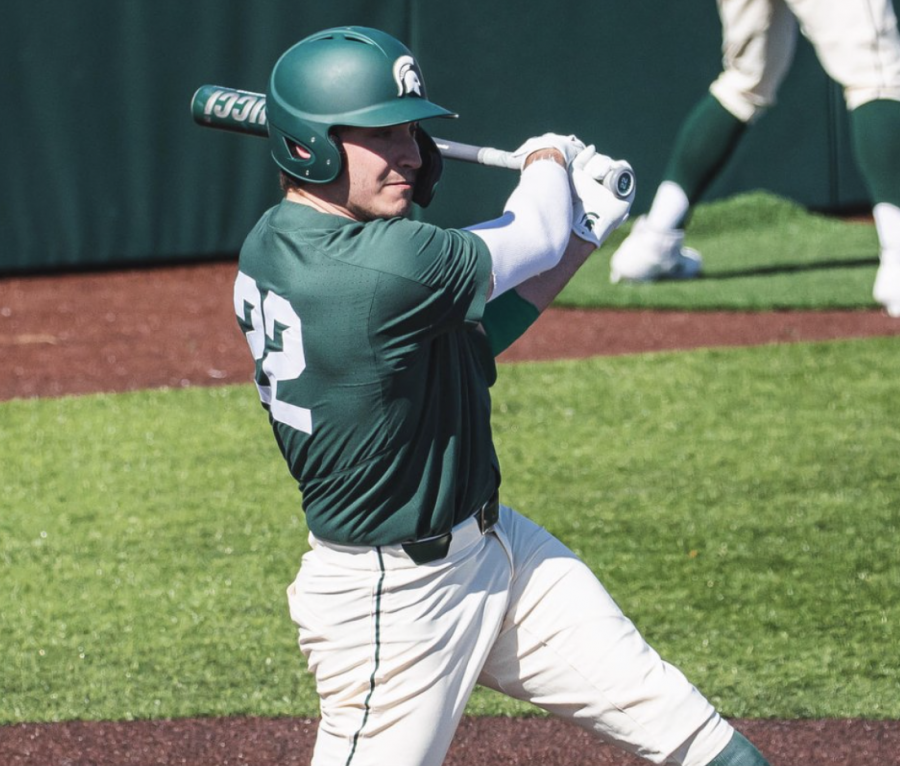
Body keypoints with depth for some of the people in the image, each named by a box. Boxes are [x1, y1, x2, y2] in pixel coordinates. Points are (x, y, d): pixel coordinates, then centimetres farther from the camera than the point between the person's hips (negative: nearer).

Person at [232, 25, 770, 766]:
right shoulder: (384, 267, -29)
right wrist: (548, 160, 11)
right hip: (394, 599, -10)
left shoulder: (273, 245, 0)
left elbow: (471, 334, 9)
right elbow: (534, 237, -12)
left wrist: (582, 228, 5)